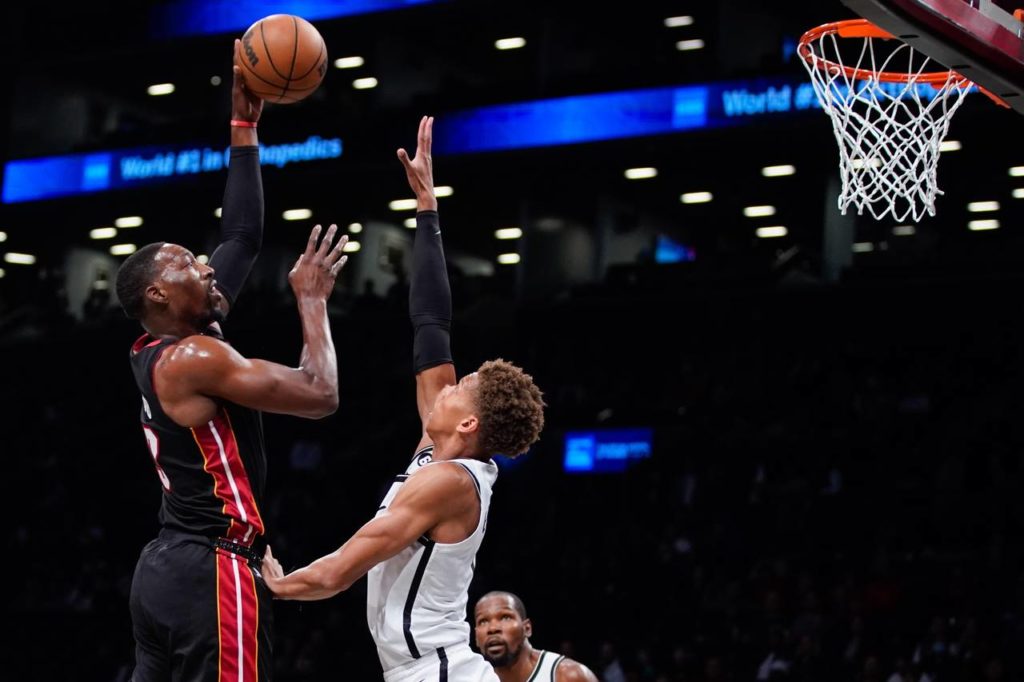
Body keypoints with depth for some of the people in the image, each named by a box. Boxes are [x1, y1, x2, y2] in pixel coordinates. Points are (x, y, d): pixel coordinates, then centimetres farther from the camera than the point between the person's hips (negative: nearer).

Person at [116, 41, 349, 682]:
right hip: (212, 572, -10)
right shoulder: (193, 359, -13)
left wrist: (245, 127, 18)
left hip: (167, 566, 10)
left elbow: (243, 237, 20)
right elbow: (320, 395, -16)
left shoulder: (166, 351, 14)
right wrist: (313, 300, -2)